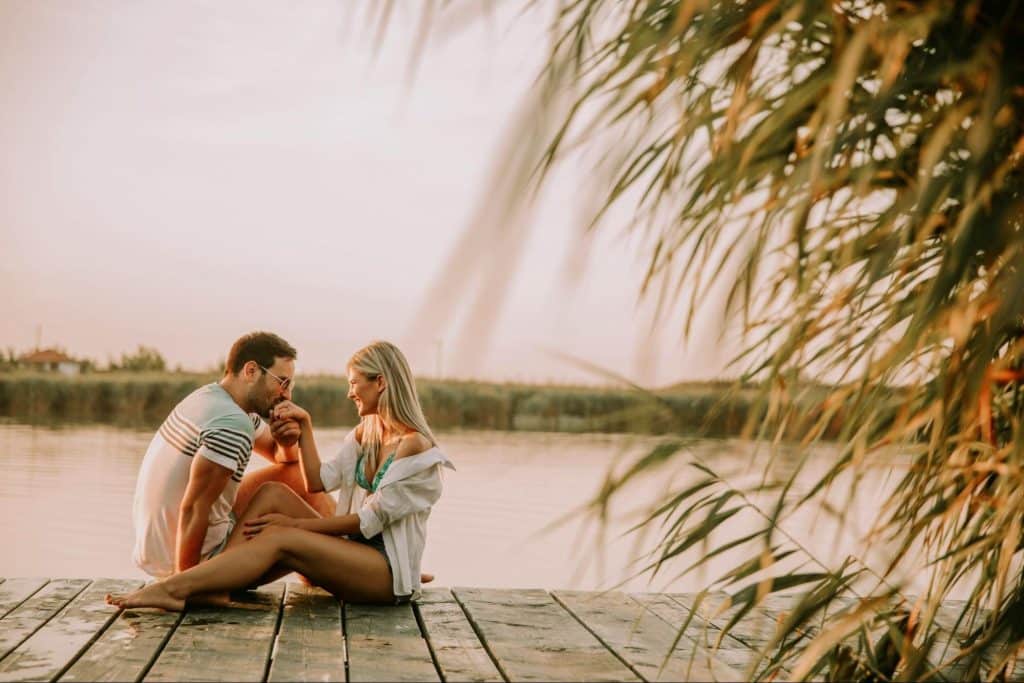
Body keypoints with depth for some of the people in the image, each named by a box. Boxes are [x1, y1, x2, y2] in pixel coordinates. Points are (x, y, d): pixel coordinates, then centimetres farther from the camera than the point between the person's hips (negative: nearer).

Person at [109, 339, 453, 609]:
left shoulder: (414, 446, -13)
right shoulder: (366, 433, 15)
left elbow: (370, 520, -16)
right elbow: (318, 481, 7)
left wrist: (296, 523, -15)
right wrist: (304, 424, 1)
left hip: (389, 571, -8)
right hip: (353, 552, 8)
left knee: (279, 539, -27)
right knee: (273, 493, -11)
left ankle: (173, 589, -32)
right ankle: (214, 584, -23)